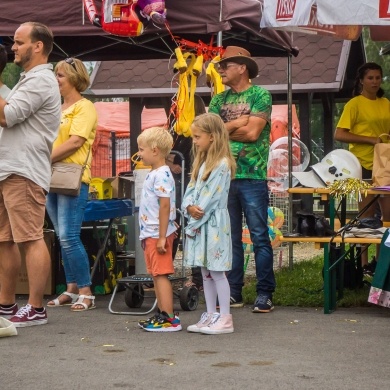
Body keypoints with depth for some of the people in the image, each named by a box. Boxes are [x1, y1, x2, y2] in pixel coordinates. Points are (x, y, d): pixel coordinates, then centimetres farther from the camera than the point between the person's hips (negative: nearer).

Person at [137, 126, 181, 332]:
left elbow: (165, 206, -22)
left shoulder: (162, 175, -17)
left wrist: (162, 237, -24)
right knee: (156, 275, 13)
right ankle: (162, 314, 20)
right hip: (150, 234, 10)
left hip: (158, 234, -10)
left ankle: (169, 318, -8)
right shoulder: (153, 174, 15)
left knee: (160, 274, -9)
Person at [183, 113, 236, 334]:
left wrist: (197, 219, -13)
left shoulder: (222, 164, -14)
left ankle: (225, 319, -2)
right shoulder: (201, 162, 15)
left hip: (214, 224, -9)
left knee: (217, 271, -6)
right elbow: (191, 189, 11)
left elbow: (212, 197, -17)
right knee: (205, 271, 11)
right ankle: (210, 316, 18)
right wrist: (189, 207, -9)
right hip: (199, 224, 9)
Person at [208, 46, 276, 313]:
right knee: (230, 238, 8)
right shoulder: (219, 99, 15)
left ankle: (265, 294, 1)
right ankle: (234, 292, 15)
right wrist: (239, 123, -6)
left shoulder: (260, 95, -2)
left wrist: (224, 128, -1)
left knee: (260, 237, -2)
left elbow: (252, 133, -12)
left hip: (252, 177, -5)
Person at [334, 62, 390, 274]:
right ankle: (364, 263, 7)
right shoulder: (355, 104, -5)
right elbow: (339, 135, -11)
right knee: (367, 215, -1)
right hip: (364, 166, -6)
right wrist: (370, 140, -16)